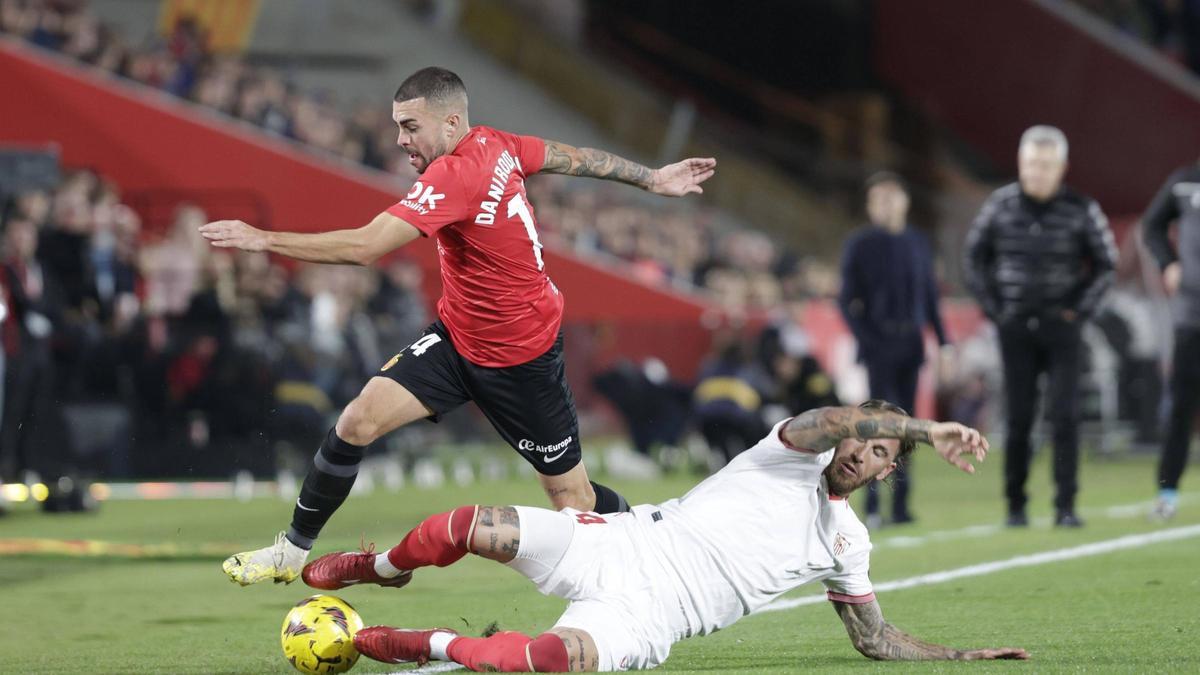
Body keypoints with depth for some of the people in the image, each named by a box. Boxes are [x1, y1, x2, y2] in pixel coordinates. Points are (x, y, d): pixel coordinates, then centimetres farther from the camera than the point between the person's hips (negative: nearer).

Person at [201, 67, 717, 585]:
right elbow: (576, 157, 8)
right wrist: (651, 179, 24)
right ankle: (294, 550, 5)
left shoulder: (454, 176, -30)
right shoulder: (496, 145, -6)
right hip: (457, 335, 8)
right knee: (358, 421, -7)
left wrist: (262, 239, -32)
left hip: (519, 357, -8)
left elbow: (363, 247, -35)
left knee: (575, 502, 2)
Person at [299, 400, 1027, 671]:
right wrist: (926, 426, -27)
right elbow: (833, 419, -17)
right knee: (466, 526, -15)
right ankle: (379, 569, 21)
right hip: (625, 546, 0)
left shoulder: (847, 544, 15)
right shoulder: (791, 456, 7)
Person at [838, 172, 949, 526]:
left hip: (911, 343, 4)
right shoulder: (859, 245, 0)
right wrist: (866, 339, -13)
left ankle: (900, 503, 11)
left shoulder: (917, 244, 12)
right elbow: (848, 299, -3)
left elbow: (930, 294, 15)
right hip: (879, 346, -4)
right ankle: (873, 503, -9)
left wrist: (942, 339, 9)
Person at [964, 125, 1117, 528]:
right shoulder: (1000, 205, 0)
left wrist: (1079, 310, -3)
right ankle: (1015, 505, 10)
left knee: (1065, 416, -8)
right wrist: (992, 307, 4)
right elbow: (975, 256, 12)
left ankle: (1066, 506, -4)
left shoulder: (1081, 211, -4)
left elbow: (1106, 265, 5)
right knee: (1019, 419, 2)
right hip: (1016, 328, 1)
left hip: (1061, 328, -1)